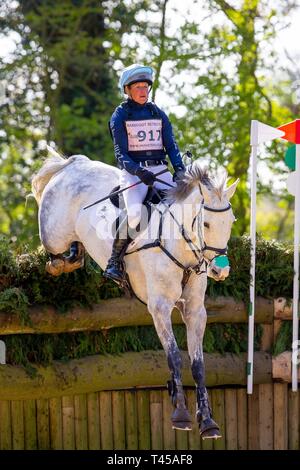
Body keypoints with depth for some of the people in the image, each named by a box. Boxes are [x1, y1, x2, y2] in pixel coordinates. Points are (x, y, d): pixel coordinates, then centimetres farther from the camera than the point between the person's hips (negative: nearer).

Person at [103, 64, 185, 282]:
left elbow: (171, 145, 12)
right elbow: (121, 153, -5)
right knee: (135, 212, -31)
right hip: (133, 172, -4)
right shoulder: (120, 116, 3)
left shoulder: (158, 114, 15)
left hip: (160, 171, 4)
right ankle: (115, 260, -18)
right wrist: (138, 172, -23)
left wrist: (179, 169, -8)